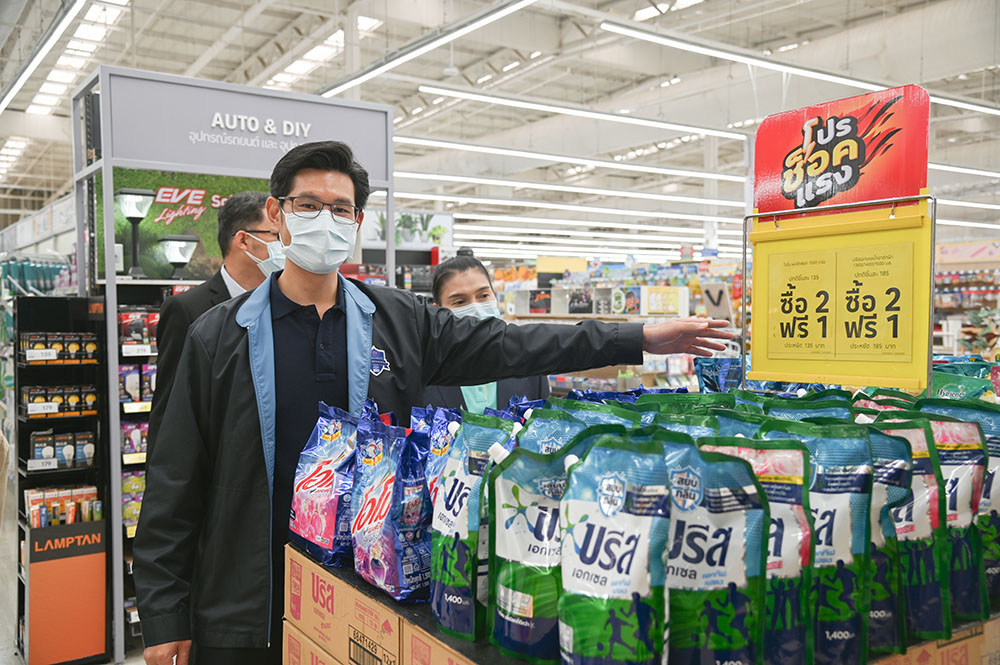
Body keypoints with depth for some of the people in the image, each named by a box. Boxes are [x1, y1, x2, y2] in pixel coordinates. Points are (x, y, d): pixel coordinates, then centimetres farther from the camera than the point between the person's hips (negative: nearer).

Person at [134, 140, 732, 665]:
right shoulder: (220, 336, -4)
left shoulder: (400, 322, 2)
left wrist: (640, 339, -5)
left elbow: (504, 346, 0)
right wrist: (164, 616, -4)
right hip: (243, 614, -1)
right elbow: (175, 484, -2)